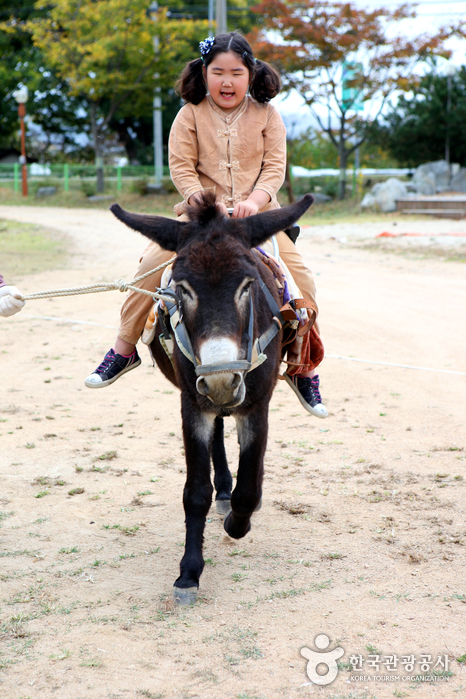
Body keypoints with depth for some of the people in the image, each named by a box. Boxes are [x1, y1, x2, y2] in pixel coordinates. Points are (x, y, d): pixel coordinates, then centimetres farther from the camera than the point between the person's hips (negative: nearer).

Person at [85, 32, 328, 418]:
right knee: (153, 262, -20)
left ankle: (303, 365, 4)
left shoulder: (266, 114, 4)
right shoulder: (191, 114, 2)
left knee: (301, 277, -14)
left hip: (257, 213, 1)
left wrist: (255, 200, -19)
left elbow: (276, 166, -2)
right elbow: (181, 165, -2)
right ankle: (124, 349, -1)